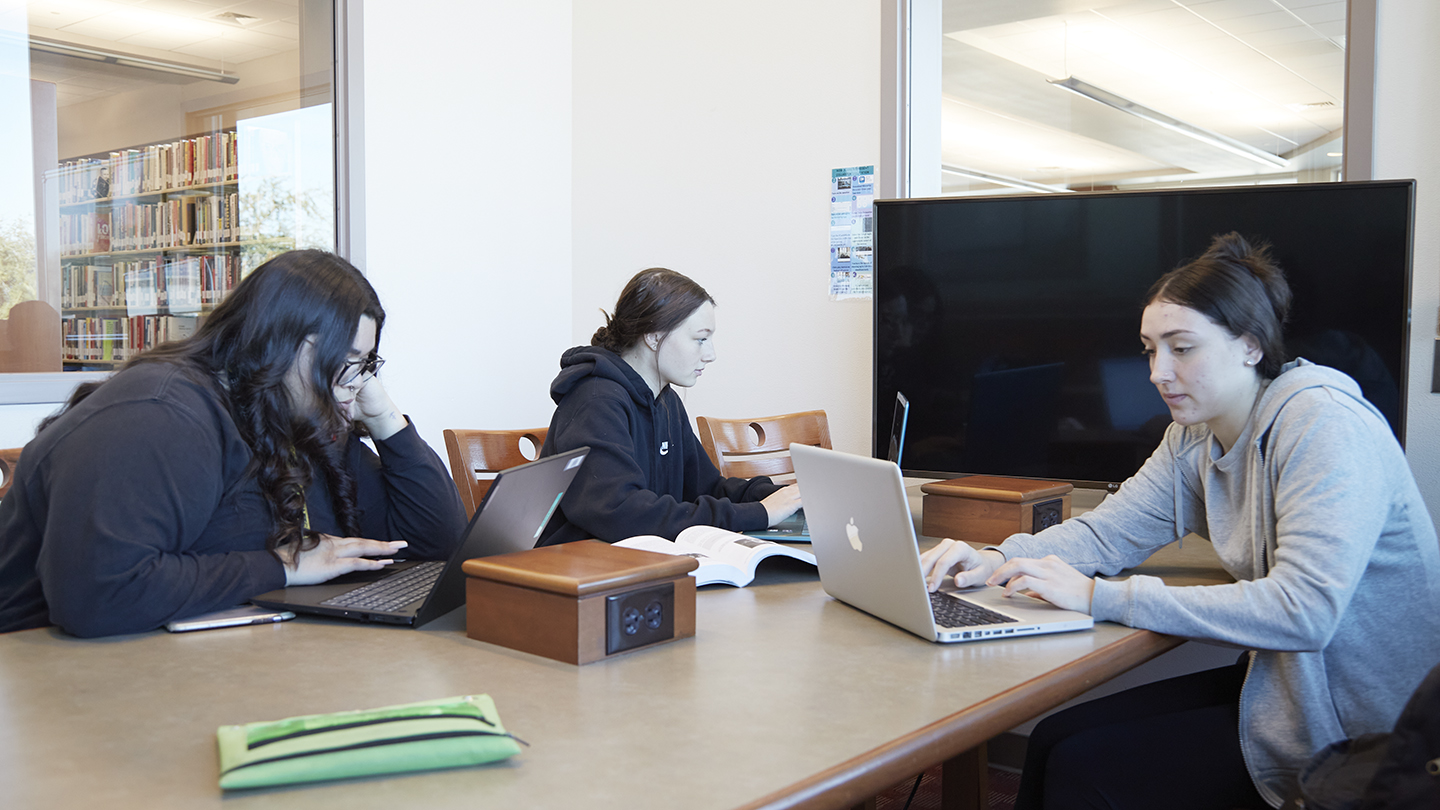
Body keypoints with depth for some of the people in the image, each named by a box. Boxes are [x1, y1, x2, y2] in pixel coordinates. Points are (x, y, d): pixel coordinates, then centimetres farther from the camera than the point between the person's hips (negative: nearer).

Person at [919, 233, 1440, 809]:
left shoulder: (1327, 427, -22)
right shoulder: (1195, 436, 6)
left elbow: (1304, 610, -32)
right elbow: (1110, 530, 5)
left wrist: (1101, 598, -32)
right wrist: (995, 561, -15)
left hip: (1349, 724, -8)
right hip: (1274, 683, 8)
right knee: (1055, 738, -1)